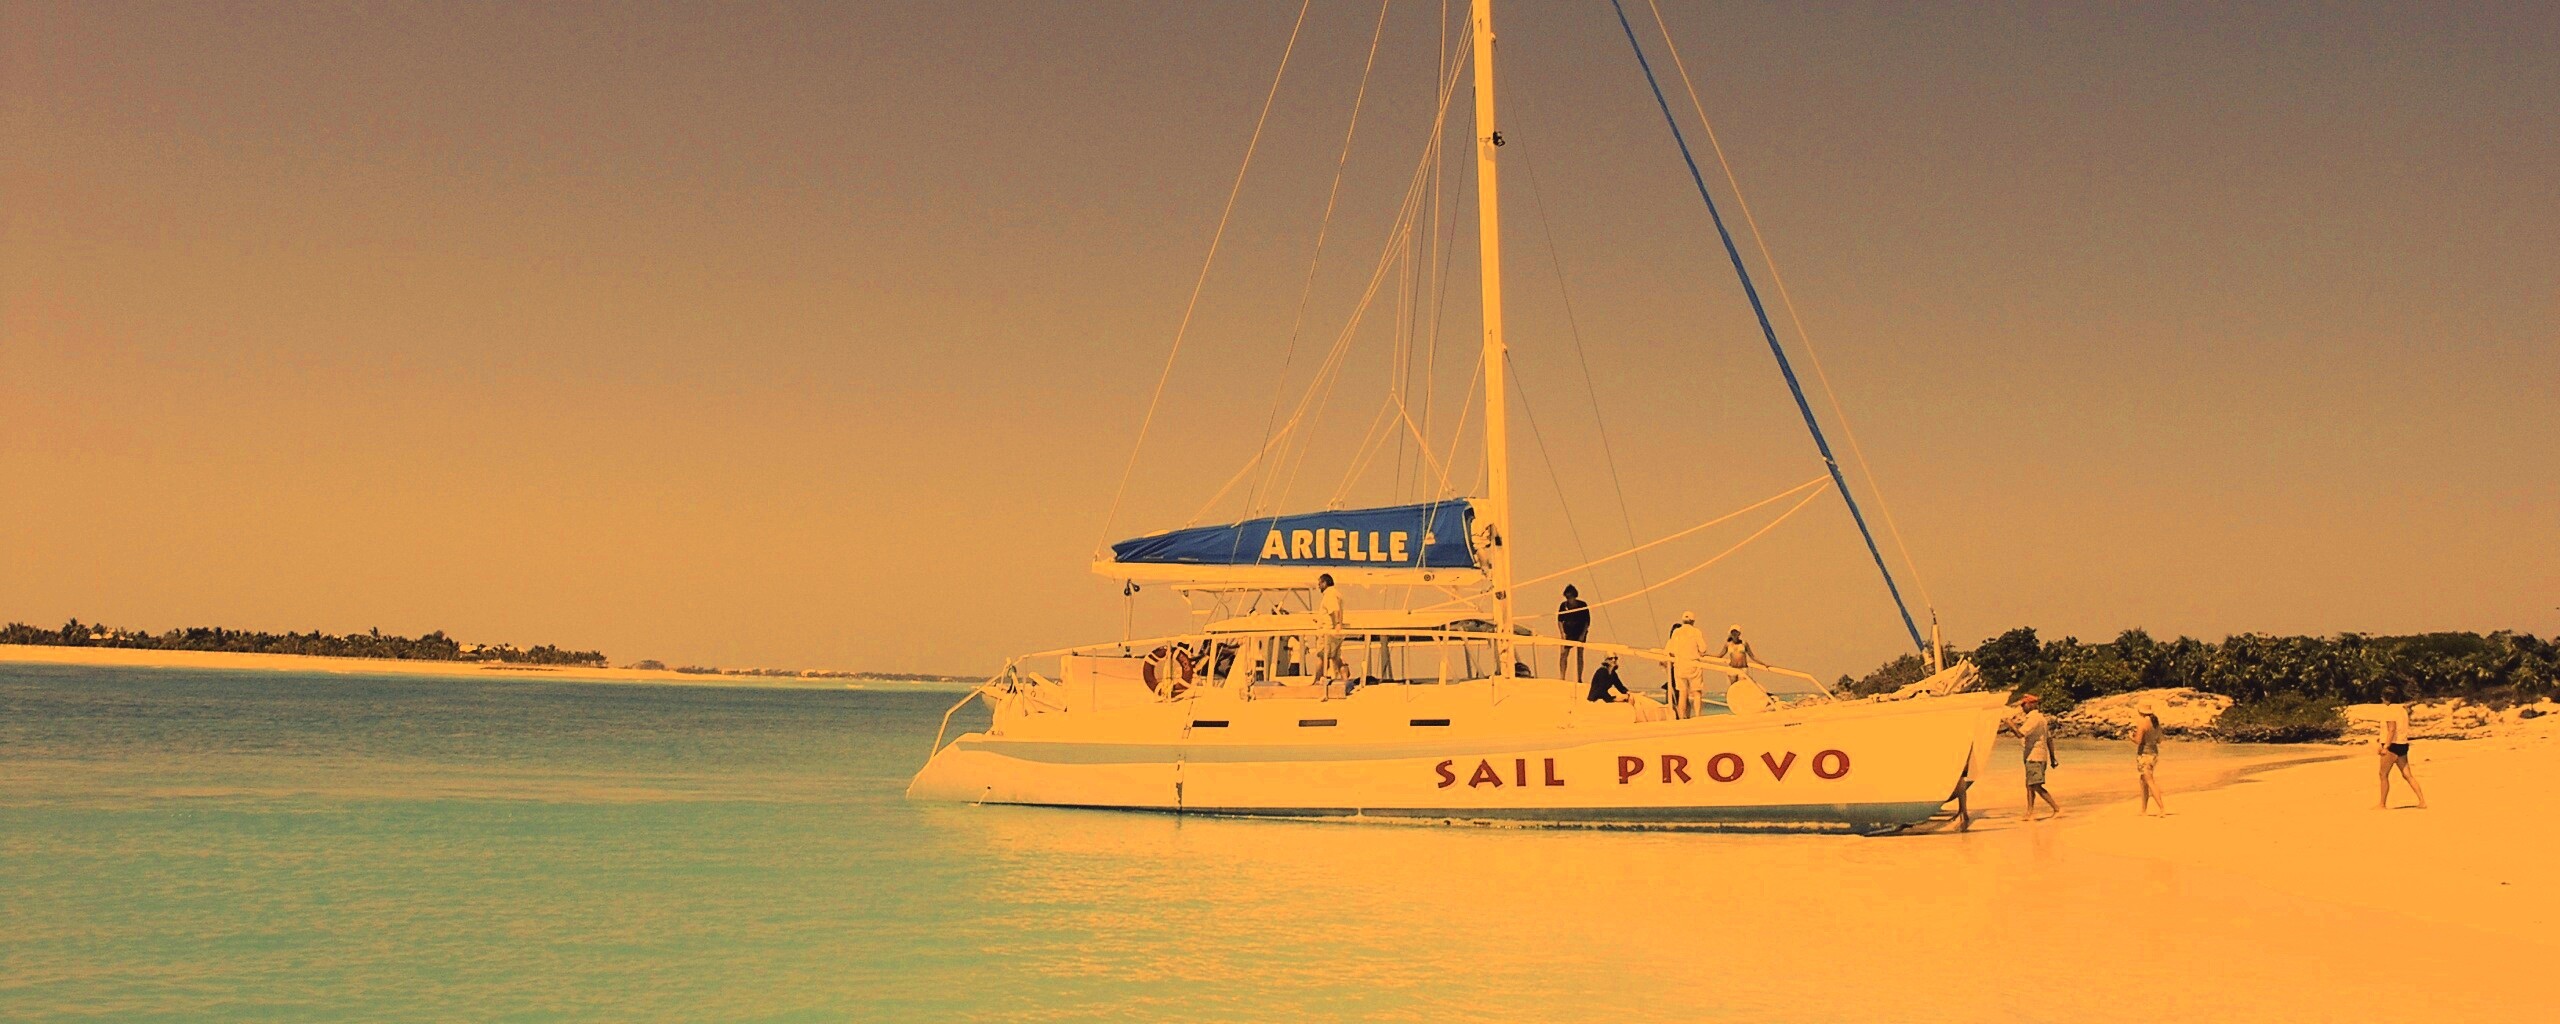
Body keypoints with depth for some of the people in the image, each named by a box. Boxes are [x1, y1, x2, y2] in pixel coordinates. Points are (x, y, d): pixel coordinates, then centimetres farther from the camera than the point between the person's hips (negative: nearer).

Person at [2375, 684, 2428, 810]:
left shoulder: (2390, 710, -13)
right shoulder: (2402, 708, 13)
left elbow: (2392, 729, -21)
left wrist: (2386, 746, -22)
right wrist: (2383, 737, 24)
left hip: (2393, 745, -8)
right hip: (2403, 744, 8)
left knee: (2384, 775, 1)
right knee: (2407, 775, 11)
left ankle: (2382, 804, 3)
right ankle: (2422, 801, 7)